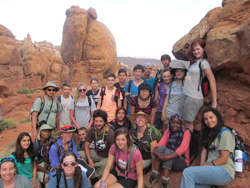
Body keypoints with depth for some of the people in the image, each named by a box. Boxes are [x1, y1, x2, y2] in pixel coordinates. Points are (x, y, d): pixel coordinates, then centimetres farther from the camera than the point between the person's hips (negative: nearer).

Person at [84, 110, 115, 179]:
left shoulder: (110, 133, -24)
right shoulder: (92, 130, -8)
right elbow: (86, 145, -1)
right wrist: (89, 159, -13)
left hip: (106, 157, -5)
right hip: (96, 153, 5)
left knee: (105, 165, -37)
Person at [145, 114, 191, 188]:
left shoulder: (186, 132, -8)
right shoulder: (168, 131, 6)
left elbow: (182, 148, -23)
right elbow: (160, 143, -7)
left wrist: (168, 157, -36)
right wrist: (155, 151, -30)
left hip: (182, 162, -4)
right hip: (168, 161, 4)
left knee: (167, 151, -31)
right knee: (161, 147, -24)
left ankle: (165, 182, -33)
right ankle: (155, 175, -20)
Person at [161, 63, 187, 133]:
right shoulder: (171, 84, 6)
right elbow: (167, 98, 6)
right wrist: (163, 111, 3)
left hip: (179, 114, -3)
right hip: (168, 113, 3)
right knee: (164, 131, 9)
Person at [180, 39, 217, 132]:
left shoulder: (203, 62, -11)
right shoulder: (194, 62, 14)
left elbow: (212, 81, -16)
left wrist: (214, 101, -18)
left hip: (194, 98, -8)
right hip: (185, 94, 8)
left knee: (189, 124, 3)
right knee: (184, 122, 13)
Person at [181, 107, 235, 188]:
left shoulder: (225, 133, -8)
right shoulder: (210, 133, 19)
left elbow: (223, 159, -11)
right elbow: (204, 149, 13)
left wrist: (207, 165, -7)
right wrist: (202, 166, 1)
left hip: (224, 172, -6)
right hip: (211, 169, 7)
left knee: (188, 172, -25)